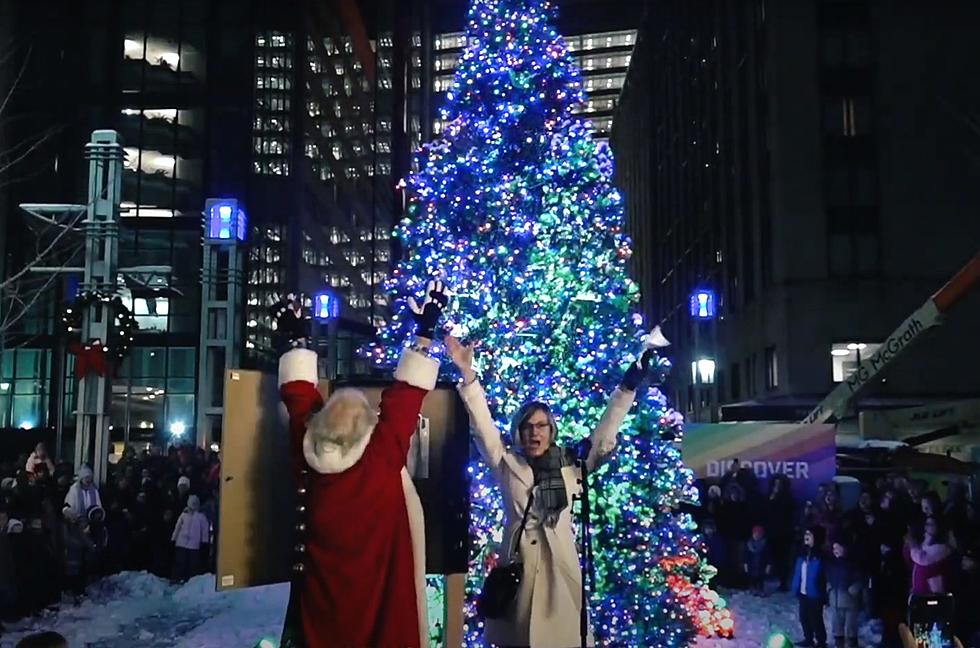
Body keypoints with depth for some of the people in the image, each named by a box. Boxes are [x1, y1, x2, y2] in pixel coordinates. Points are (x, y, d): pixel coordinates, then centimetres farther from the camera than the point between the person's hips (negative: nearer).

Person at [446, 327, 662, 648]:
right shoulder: (506, 464, 6)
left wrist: (628, 386, -3)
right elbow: (483, 426, -1)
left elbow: (604, 437, 5)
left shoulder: (571, 465, 8)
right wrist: (468, 373, -9)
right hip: (518, 565, 0)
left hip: (560, 566, 0)